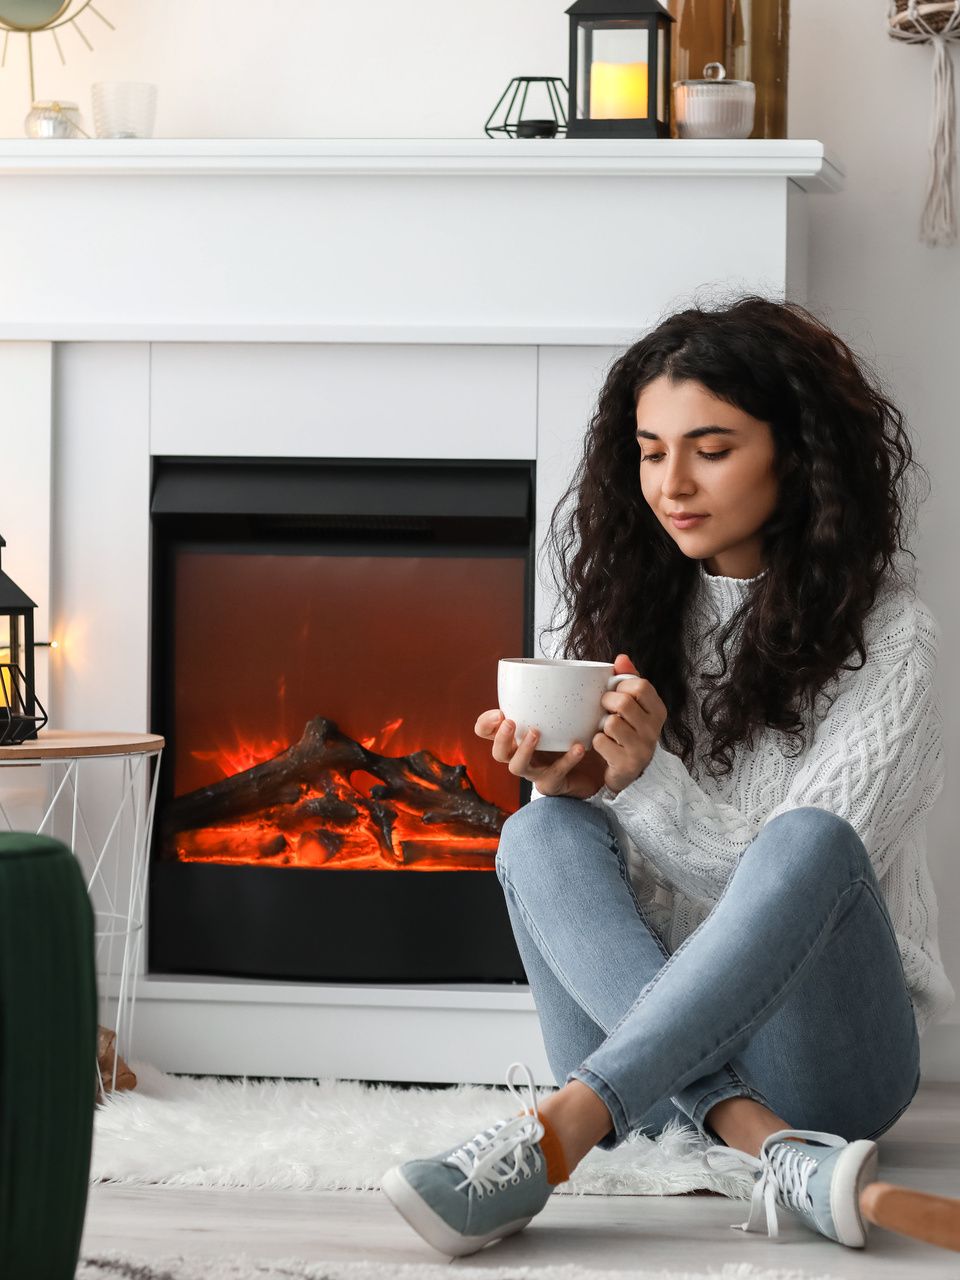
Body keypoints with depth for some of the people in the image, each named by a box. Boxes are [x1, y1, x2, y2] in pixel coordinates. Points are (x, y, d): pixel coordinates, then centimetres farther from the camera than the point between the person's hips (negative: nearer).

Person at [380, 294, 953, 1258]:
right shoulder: (632, 602, 10)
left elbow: (801, 866, -12)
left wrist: (646, 779, -27)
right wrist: (570, 788, -16)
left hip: (816, 1046, -4)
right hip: (644, 1025, 4)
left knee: (807, 843, -34)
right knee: (541, 834, -24)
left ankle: (552, 1137, -47)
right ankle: (768, 1148, -42)